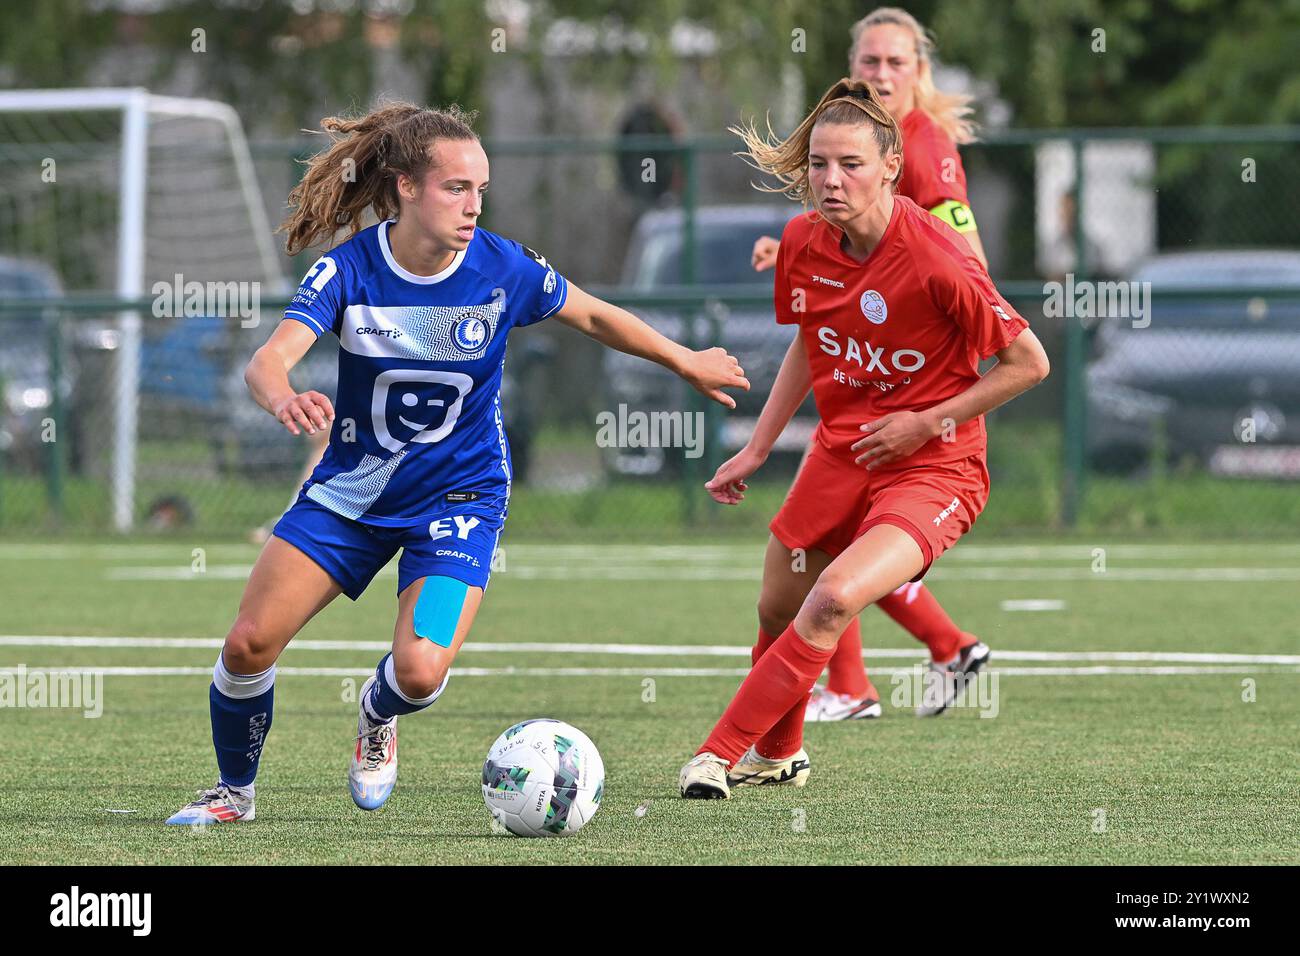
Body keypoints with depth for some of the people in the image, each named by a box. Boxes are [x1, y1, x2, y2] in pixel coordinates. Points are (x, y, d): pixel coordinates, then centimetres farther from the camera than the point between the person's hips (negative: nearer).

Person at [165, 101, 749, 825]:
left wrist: (688, 363, 13)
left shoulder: (505, 269, -16)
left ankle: (377, 717, 19)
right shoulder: (350, 269, -18)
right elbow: (268, 362, -30)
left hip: (458, 494, -1)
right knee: (250, 643, -7)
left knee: (422, 673, -21)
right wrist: (284, 399, -54)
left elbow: (595, 317, 4)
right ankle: (235, 792, 20)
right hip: (352, 487, 1)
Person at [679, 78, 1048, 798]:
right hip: (840, 454, 7)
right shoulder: (804, 243, -5)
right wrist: (757, 449, 14)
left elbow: (1028, 362, -15)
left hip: (933, 470, -6)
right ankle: (779, 753, 46)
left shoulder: (936, 260, -25)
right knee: (778, 611, 16)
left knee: (834, 601, -27)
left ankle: (721, 753, -16)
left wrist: (926, 422, -15)